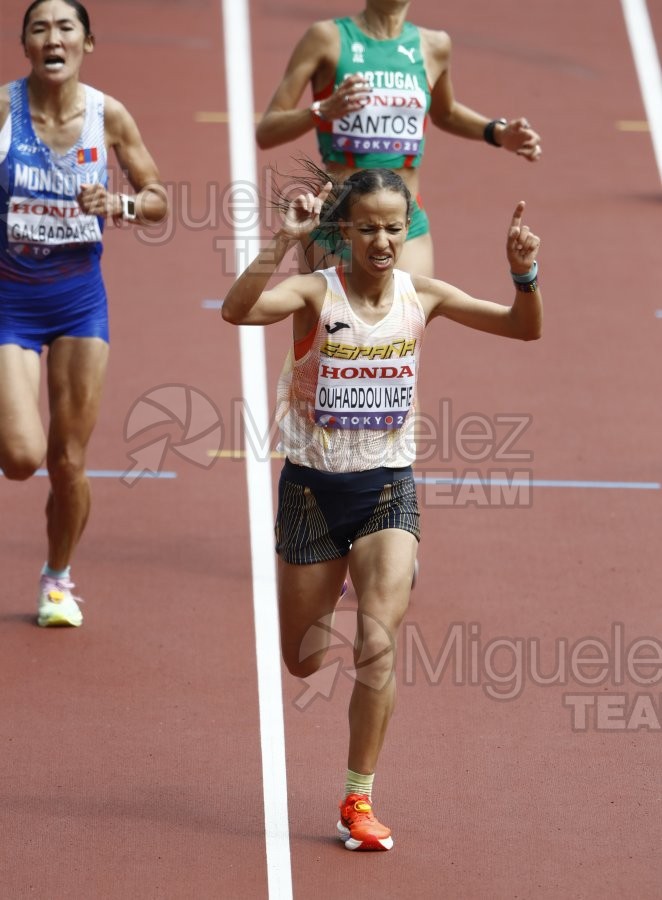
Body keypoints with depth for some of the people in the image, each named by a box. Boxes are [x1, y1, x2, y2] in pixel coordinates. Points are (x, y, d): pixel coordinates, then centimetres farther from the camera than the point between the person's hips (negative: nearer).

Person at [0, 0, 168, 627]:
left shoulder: (109, 116, -4)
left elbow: (158, 200, 5)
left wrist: (117, 205, -14)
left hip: (79, 296, 2)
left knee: (68, 462, 3)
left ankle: (58, 578, 26)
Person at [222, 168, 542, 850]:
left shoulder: (422, 297, -4)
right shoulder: (316, 293, -14)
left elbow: (524, 328, -2)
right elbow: (237, 310, -33)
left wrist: (525, 274, -21)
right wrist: (283, 243, -44)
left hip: (388, 488, 1)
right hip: (312, 486, -1)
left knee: (379, 644, -16)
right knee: (303, 662, 13)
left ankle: (359, 800, -4)